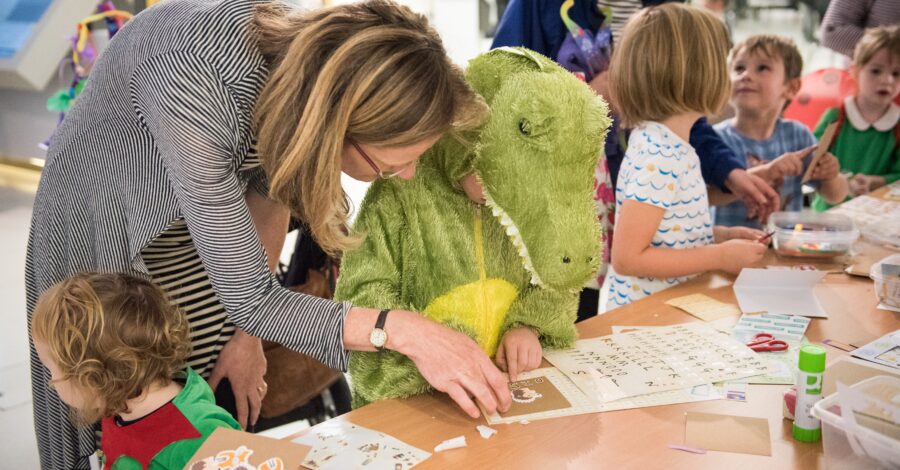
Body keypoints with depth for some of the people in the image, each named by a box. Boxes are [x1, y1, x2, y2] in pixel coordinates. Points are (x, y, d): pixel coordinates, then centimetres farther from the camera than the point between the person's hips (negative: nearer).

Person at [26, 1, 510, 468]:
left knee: (233, 412, 11)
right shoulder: (198, 94, -42)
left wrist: (246, 331, -5)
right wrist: (400, 330, -40)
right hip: (104, 223, -4)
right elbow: (249, 296, -33)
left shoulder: (319, 54, -24)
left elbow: (269, 187, -6)